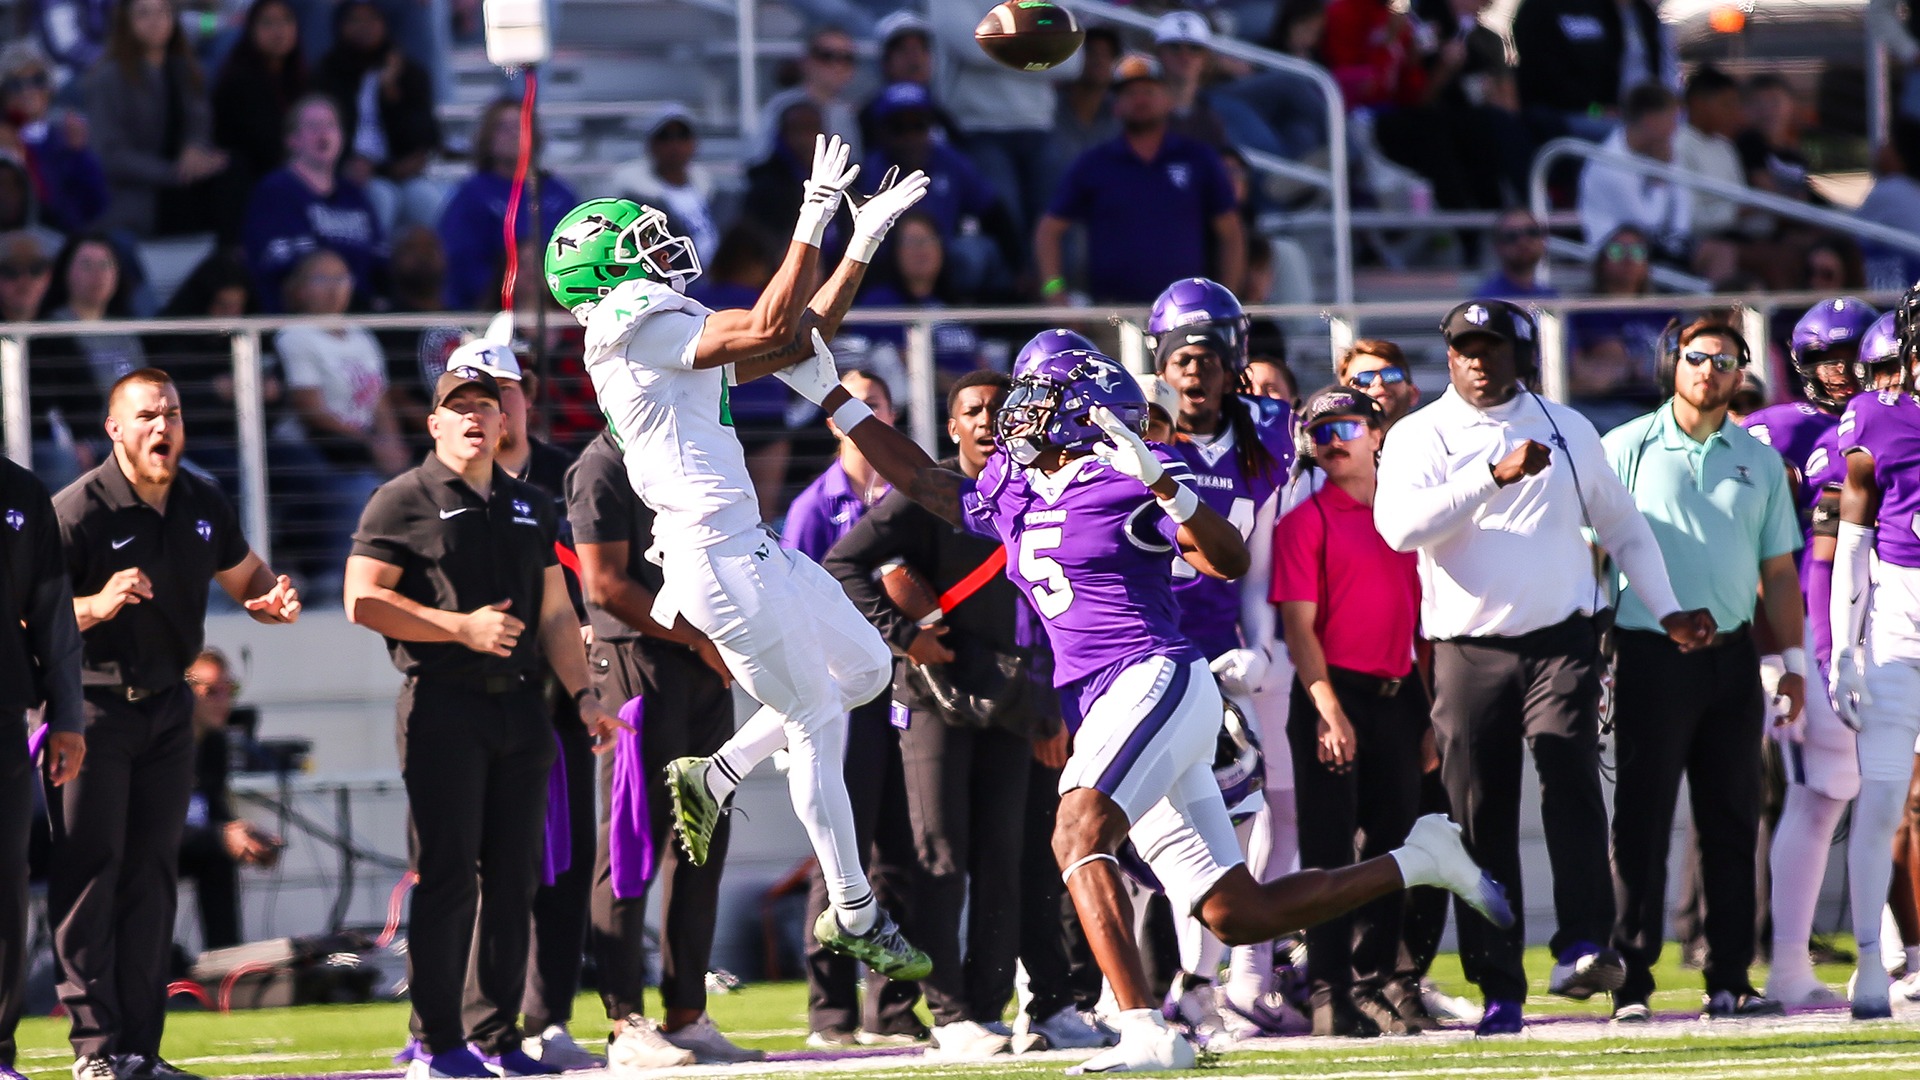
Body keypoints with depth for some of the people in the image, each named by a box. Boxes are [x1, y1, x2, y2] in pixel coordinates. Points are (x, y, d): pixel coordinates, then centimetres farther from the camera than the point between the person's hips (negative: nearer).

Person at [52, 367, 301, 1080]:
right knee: (89, 872, -8)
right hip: (92, 707, -6)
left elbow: (246, 580, 21)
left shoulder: (203, 507, 6)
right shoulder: (79, 510, -14)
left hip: (166, 707, 6)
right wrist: (96, 606, -33)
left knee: (153, 874, 7)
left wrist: (275, 601, -2)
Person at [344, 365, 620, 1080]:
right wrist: (463, 627, -15)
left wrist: (583, 694, 7)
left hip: (519, 701, 6)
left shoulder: (531, 507, 18)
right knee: (447, 875, -8)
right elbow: (363, 601, -8)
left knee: (513, 878, 5)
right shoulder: (404, 501, -1)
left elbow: (554, 612, 20)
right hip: (443, 704, -6)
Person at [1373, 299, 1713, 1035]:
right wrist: (1495, 474, -22)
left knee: (1571, 782, -20)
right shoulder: (1420, 438, 3)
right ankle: (1499, 990, 2)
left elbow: (1621, 525, 22)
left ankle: (1583, 947, -30)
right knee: (1481, 816, -1)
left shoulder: (1567, 430, 12)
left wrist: (1667, 611, 17)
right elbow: (1399, 524, -17)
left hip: (1561, 641, 1)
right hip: (1469, 651, -1)